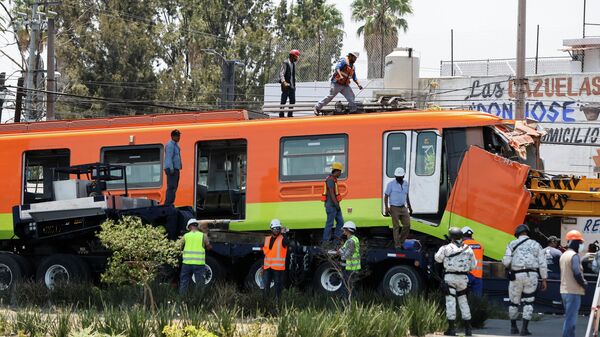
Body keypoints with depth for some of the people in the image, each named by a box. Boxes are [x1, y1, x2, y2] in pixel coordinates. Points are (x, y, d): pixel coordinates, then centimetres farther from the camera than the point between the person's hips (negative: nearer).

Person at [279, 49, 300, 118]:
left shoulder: (293, 64, 16)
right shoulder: (285, 63, -8)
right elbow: (281, 74, -16)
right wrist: (284, 82, -30)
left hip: (292, 86, 8)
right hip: (286, 86, -8)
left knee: (293, 101, 9)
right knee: (283, 101, -7)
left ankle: (290, 115, 16)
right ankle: (281, 115, -7)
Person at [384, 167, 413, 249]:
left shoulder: (405, 184, 10)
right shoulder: (391, 184, -6)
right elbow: (386, 196, -5)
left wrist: (409, 207, 22)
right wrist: (387, 208, -15)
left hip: (403, 208, 5)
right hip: (394, 208, -5)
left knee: (407, 225, -1)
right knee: (396, 227, -3)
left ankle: (401, 241, 14)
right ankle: (397, 245, 1)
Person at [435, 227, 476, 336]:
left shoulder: (447, 248, -6)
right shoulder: (468, 249, 5)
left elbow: (438, 258, 6)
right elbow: (473, 265, 10)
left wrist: (442, 249, 22)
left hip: (450, 277, -4)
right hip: (463, 278, 4)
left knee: (450, 301, -3)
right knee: (463, 301, 14)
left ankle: (451, 328, -7)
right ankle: (468, 328, 15)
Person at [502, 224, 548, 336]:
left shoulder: (512, 244, 4)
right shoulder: (536, 245, 9)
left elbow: (506, 262, -5)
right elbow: (542, 264, 5)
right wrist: (544, 279, 8)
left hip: (516, 276, -1)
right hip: (531, 276, 1)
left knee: (514, 302, 13)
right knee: (528, 302, 6)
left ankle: (513, 327, 23)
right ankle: (525, 328, -2)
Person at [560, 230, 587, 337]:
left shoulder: (563, 255, 15)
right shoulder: (574, 256, -15)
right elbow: (577, 273, -24)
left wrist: (582, 282, 14)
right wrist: (584, 284, -8)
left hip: (564, 291, 9)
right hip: (574, 291, -9)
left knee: (569, 317, 17)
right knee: (571, 318, -8)